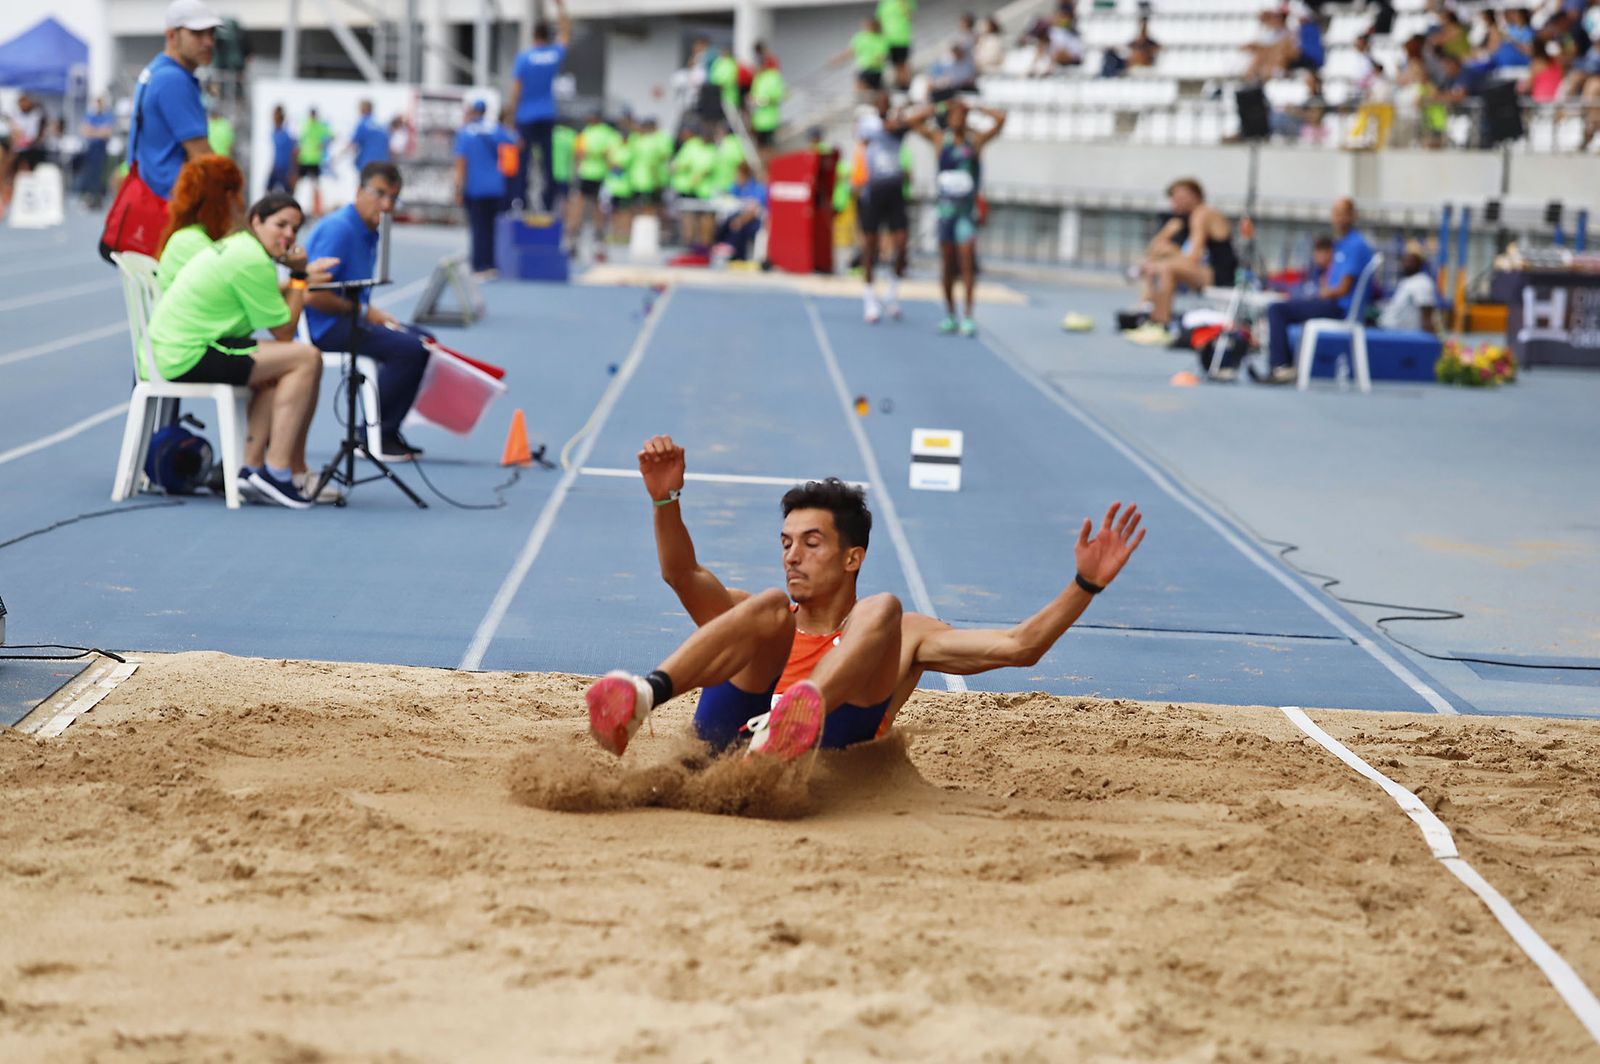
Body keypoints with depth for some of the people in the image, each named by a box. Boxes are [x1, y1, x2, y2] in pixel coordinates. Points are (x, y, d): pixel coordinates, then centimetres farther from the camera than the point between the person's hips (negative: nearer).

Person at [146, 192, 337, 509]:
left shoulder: (236, 246, 16)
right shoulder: (252, 261, -14)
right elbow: (283, 332, -10)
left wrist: (301, 278, 16)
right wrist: (299, 276, -3)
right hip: (190, 357, -11)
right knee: (307, 358, -11)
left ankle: (252, 464, 15)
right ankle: (276, 469, -11)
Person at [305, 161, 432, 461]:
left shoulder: (368, 232, 14)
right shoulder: (339, 229, -17)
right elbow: (314, 295, -23)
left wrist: (374, 313, 4)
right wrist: (364, 312, -13)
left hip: (348, 321, 10)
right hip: (323, 326, -10)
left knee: (422, 343, 11)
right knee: (408, 349, -23)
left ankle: (387, 433, 11)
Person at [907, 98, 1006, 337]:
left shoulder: (976, 140, 4)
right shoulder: (940, 138, 7)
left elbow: (1000, 118, -2)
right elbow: (911, 120, 6)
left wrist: (974, 108, 5)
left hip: (968, 206, -2)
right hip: (946, 205, 2)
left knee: (967, 255, -13)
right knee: (947, 261, 5)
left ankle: (968, 316, -12)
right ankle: (950, 315, 14)